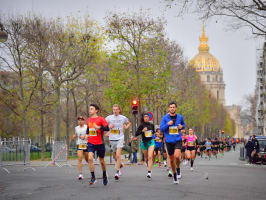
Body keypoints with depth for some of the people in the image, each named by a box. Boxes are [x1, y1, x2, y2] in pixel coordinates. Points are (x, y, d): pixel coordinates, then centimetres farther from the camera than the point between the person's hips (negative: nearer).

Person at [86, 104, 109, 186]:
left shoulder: (101, 119, -6)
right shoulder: (88, 120, 10)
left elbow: (107, 128, -14)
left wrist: (98, 127, -27)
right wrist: (87, 135, 9)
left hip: (100, 143, -3)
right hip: (91, 143, 3)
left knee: (101, 161, 9)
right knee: (90, 158, -18)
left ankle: (104, 176, 32)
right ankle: (93, 177, -12)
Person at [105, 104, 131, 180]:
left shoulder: (123, 118, 2)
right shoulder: (109, 118, 0)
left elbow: (129, 123, 22)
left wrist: (126, 127, 3)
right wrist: (108, 127, -10)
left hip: (120, 138, -2)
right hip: (112, 139, 2)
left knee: (118, 155, -16)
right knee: (115, 156, 14)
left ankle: (117, 171, -15)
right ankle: (119, 165, 42)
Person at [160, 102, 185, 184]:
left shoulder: (179, 117, 4)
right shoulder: (165, 118, -1)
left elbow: (184, 124, 20)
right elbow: (161, 129, -3)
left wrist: (182, 126, -3)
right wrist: (168, 124, -19)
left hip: (178, 140, -1)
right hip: (169, 141, 1)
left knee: (177, 156, -24)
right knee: (172, 159, 9)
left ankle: (178, 168, 6)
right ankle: (174, 175, 29)